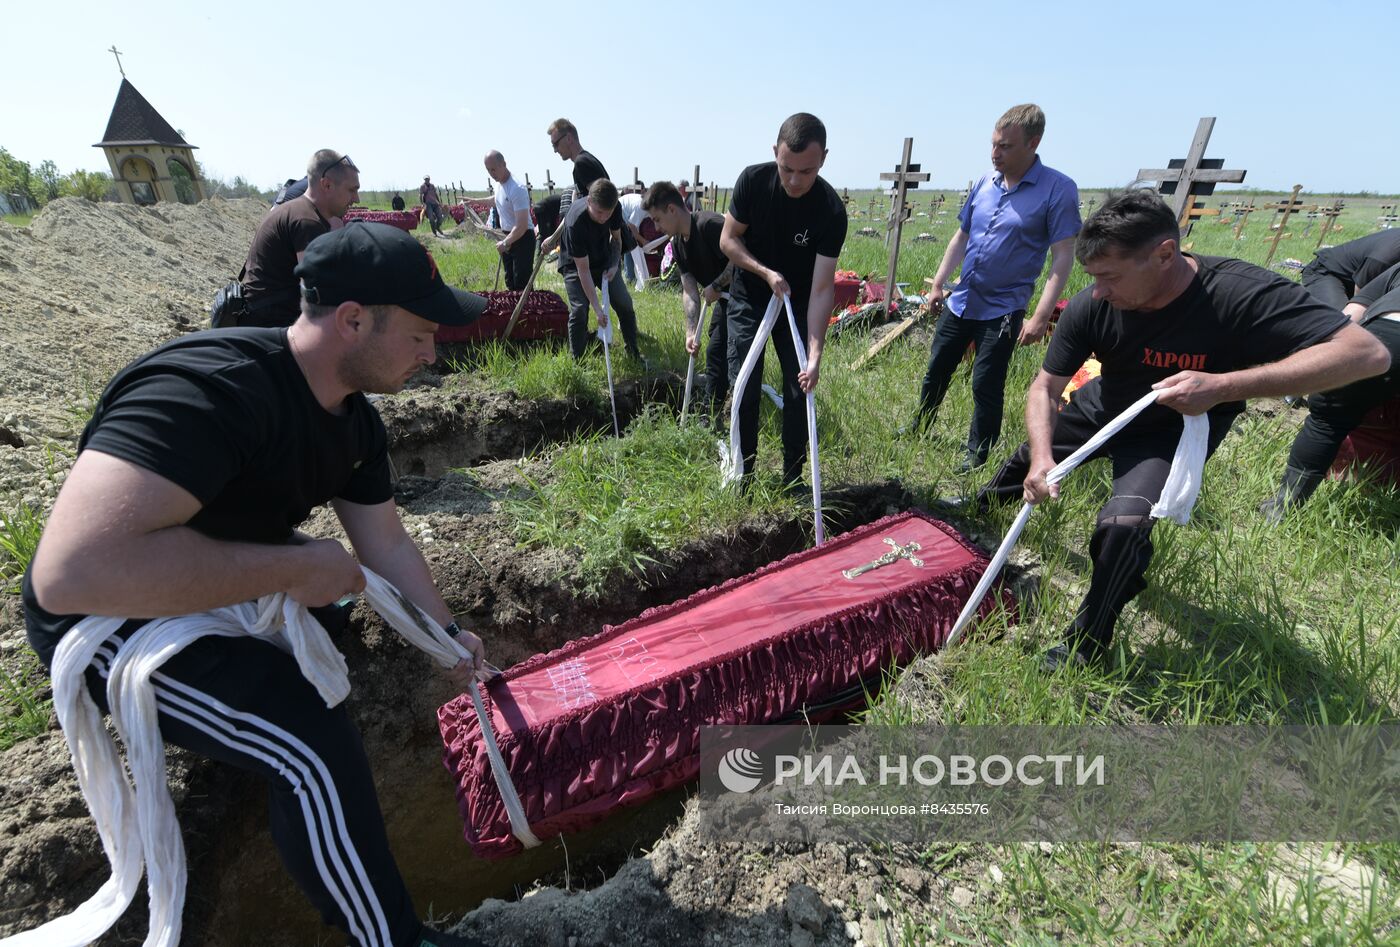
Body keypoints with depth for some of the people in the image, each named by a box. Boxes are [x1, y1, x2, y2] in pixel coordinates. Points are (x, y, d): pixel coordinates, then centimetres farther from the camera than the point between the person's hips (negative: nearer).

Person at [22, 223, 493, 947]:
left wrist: (447, 633, 6)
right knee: (314, 744, -24)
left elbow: (385, 544, 3)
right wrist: (295, 569, -35)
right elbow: (74, 571, -42)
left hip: (226, 581, 9)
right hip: (111, 618, -8)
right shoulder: (208, 388, -34)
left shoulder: (355, 420, -6)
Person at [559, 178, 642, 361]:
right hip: (575, 264, -5)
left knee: (624, 304, 0)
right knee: (579, 310, -17)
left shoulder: (614, 209, -21)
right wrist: (598, 308, -36)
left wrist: (615, 265, -17)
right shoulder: (575, 223, -36)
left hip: (604, 261, 5)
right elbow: (583, 270, -33)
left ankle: (633, 351, 17)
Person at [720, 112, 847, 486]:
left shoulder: (831, 210, -22)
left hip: (798, 306, 0)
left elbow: (822, 288, -25)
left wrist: (814, 354, -33)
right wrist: (766, 273, -22)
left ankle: (793, 481, 15)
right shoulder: (753, 180, -17)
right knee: (745, 391, -3)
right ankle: (743, 478, 12)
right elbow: (728, 240, -7)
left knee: (799, 391, 0)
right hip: (749, 301, 1)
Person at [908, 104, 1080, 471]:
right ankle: (918, 430, 33)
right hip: (960, 301, 6)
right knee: (937, 369, 14)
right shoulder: (985, 182, 4)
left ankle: (977, 454, 16)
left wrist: (1041, 317, -21)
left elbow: (1063, 256, -15)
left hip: (1003, 309, -5)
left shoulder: (1058, 189, -12)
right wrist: (938, 284, 13)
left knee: (986, 385, -1)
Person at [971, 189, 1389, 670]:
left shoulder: (1240, 294, -34)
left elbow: (1368, 352, -35)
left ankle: (1085, 644, -3)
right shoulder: (1091, 306, -24)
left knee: (1123, 525, -27)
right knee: (1027, 456, 22)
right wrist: (1041, 459, -33)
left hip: (1170, 432, -4)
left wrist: (1222, 387, -45)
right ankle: (981, 510, 58)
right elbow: (1045, 386, -17)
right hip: (1102, 408, 5)